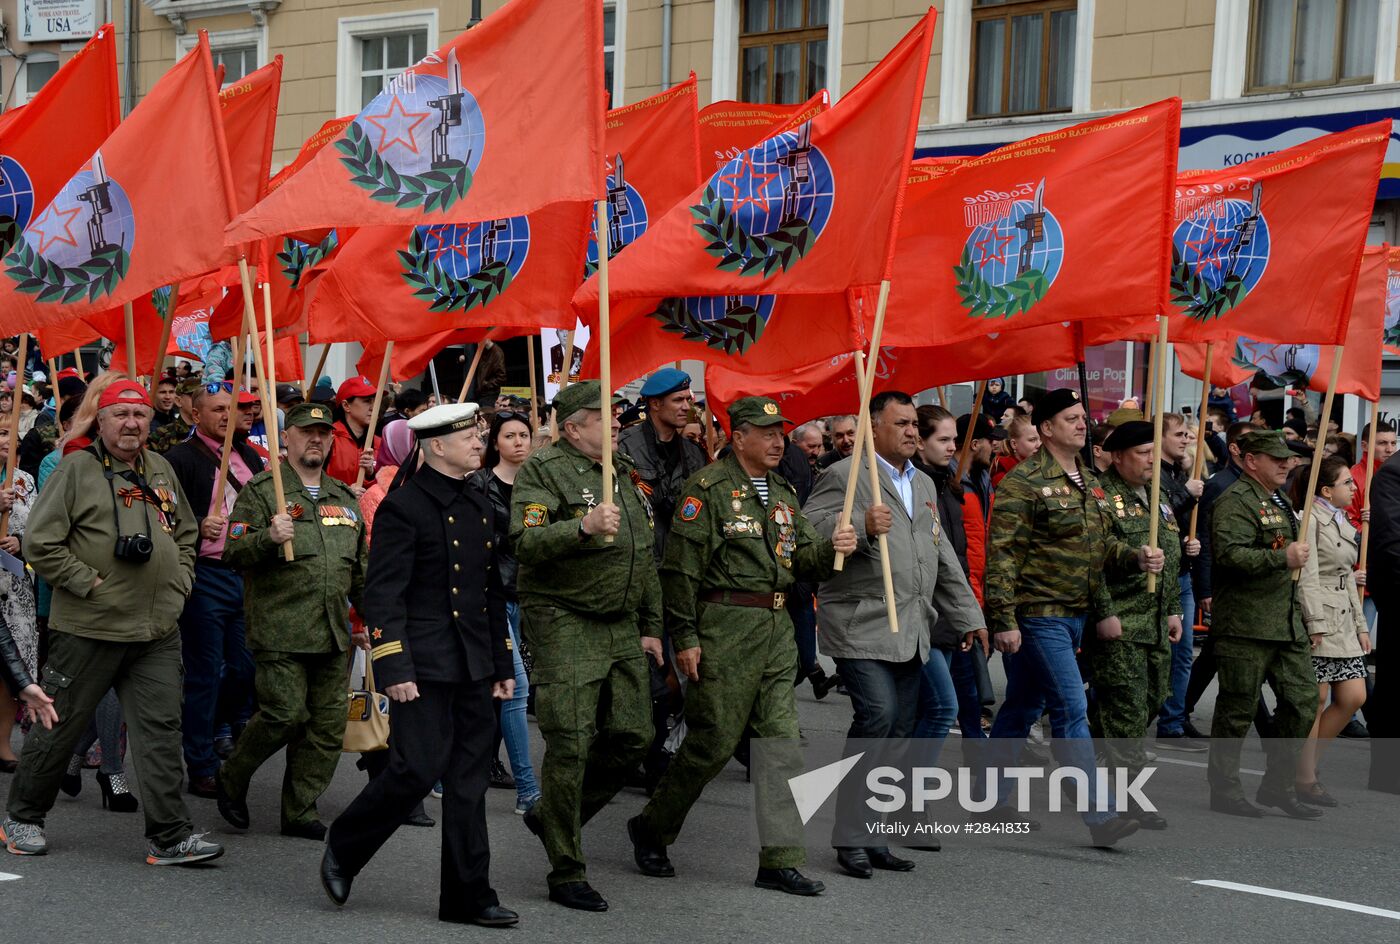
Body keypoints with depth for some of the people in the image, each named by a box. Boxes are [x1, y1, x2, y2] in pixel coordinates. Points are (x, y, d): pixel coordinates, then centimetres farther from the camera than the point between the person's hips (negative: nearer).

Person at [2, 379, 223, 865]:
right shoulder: (78, 470, -6)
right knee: (60, 726, 7)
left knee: (160, 728, 0)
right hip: (88, 628, -5)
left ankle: (170, 837, 2)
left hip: (157, 631, 5)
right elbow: (40, 544, -9)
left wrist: (178, 583, 11)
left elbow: (185, 535, 24)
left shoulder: (160, 470, 13)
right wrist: (91, 583, -11)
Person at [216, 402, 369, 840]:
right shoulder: (261, 490, 0)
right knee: (284, 714, -11)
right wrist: (269, 537, -24)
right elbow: (234, 552, -6)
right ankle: (231, 780, 14)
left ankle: (300, 811, 13)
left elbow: (361, 567, 26)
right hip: (280, 630, -6)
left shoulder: (345, 497, 19)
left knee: (329, 723, 3)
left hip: (334, 633, 6)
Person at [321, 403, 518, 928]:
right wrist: (394, 668, -19)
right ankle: (342, 852, 15)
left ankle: (468, 896, 13)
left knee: (468, 781, 7)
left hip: (474, 668, 7)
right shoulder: (403, 507, -9)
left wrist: (502, 665, 18)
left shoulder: (480, 507, 15)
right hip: (425, 667, -7)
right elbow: (383, 595, -13)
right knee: (417, 771, -9)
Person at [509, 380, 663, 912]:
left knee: (632, 737, 5)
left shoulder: (623, 474, 17)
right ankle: (566, 875, 4)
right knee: (570, 745, -7)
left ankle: (551, 817, 27)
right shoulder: (543, 470, -6)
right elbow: (525, 542, -19)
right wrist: (584, 527, -32)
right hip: (565, 624, -7)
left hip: (622, 629, 8)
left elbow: (645, 557, 23)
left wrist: (650, 627, 21)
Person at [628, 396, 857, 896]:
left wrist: (831, 548, -6)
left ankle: (781, 862, 9)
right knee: (713, 742, -3)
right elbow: (681, 567, -10)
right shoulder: (710, 487, -7)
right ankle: (650, 828, 19)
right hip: (726, 627, -7)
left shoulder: (782, 493, 17)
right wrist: (685, 637, -13)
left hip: (777, 629, 7)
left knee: (782, 741, 4)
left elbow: (803, 560, 16)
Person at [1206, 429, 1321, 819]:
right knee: (1237, 710, -1)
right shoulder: (1235, 501, -11)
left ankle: (1277, 786, 16)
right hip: (1246, 623, -9)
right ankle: (1225, 792, 9)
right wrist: (1284, 557, -29)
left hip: (1287, 622, 9)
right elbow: (1229, 554, -26)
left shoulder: (1279, 502, 21)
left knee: (1303, 700, 6)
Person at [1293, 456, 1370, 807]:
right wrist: (1316, 625, -20)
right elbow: (1307, 577, -16)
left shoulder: (1343, 523, 18)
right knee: (1316, 700, -4)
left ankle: (1307, 761, 18)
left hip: (1344, 620, 9)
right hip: (1317, 619, -9)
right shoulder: (1310, 520, -10)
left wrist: (1360, 626, 19)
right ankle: (1305, 781, 5)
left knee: (1354, 697, 6)